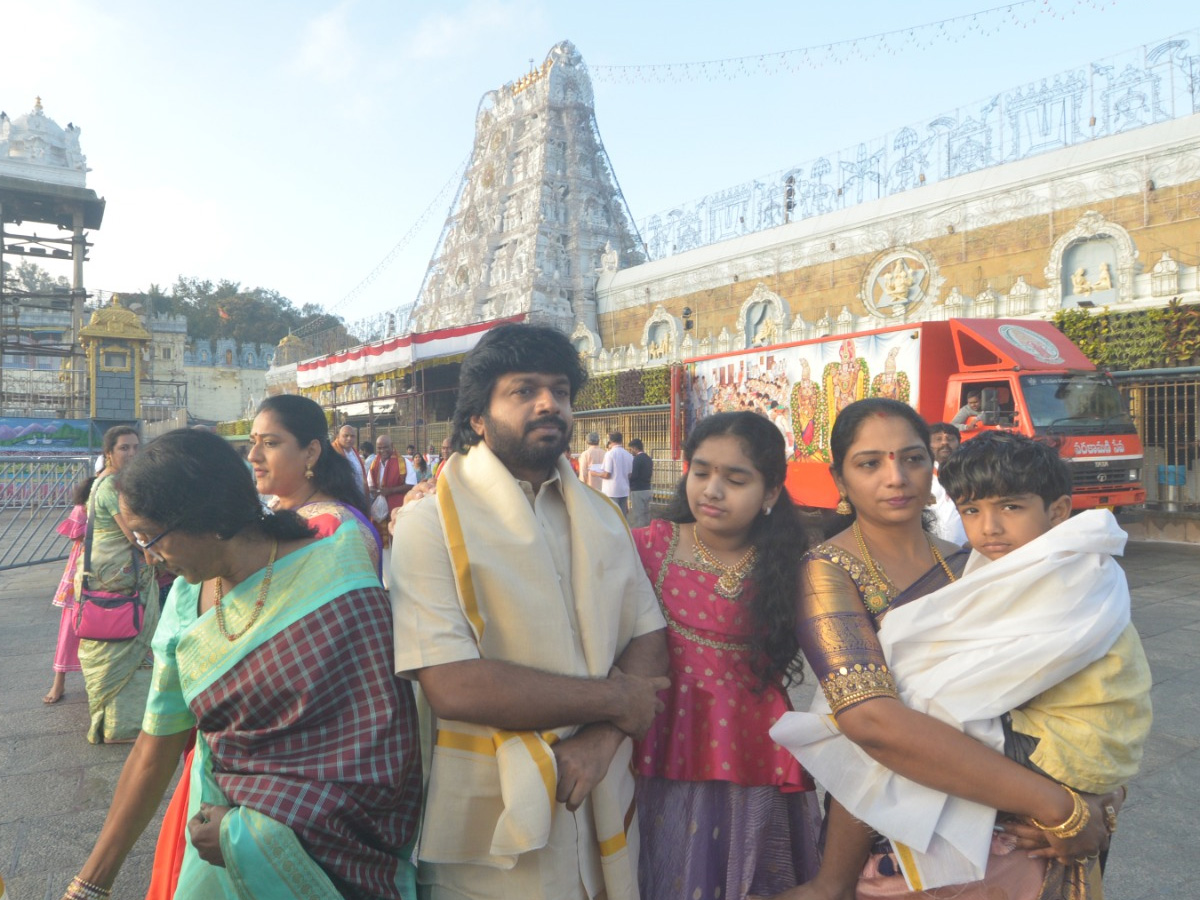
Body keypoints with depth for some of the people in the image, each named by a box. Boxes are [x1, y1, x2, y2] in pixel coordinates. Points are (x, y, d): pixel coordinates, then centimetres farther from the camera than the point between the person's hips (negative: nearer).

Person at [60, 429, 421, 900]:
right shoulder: (187, 598, -5)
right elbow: (157, 743, 2)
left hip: (321, 846, -4)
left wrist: (250, 830, -18)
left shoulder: (333, 585, -24)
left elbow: (383, 752, -23)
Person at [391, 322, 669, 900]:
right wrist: (613, 700, -16)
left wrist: (603, 736, -16)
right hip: (492, 827, -5)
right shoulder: (430, 522, -14)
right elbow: (452, 686, -23)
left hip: (599, 806, 5)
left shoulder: (602, 520, 6)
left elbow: (648, 639, 2)